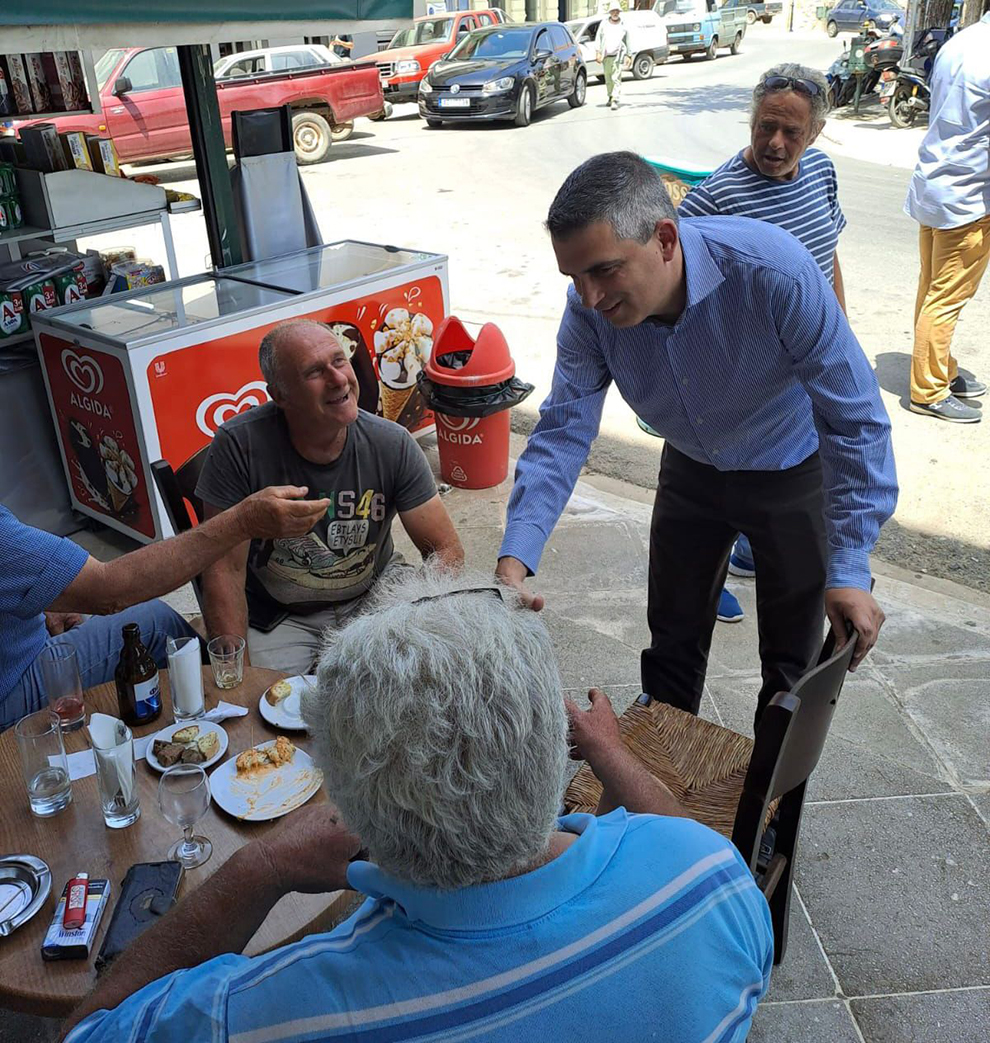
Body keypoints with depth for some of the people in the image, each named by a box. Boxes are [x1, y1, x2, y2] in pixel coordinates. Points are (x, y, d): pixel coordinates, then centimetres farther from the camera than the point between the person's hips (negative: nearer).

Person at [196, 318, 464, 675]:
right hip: (275, 617, -2)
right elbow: (225, 570, -16)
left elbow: (446, 549, -9)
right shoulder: (238, 445, -20)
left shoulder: (392, 445, -13)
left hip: (373, 594, 3)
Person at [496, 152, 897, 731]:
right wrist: (516, 557, -34)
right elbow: (564, 430, -22)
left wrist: (850, 568, -32)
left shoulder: (775, 272, -37)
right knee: (674, 631, 17)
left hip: (793, 472, -3)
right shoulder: (591, 307, -25)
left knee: (792, 656, 10)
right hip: (692, 469, 3)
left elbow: (856, 419, -31)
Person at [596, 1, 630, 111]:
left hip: (618, 56, -2)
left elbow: (628, 41, 10)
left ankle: (615, 100, -17)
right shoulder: (604, 23, 6)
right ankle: (610, 97, 28)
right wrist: (597, 52, -3)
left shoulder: (623, 25, 5)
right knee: (608, 78, 11)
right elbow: (598, 38, 7)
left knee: (616, 78, -12)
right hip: (606, 56, 2)